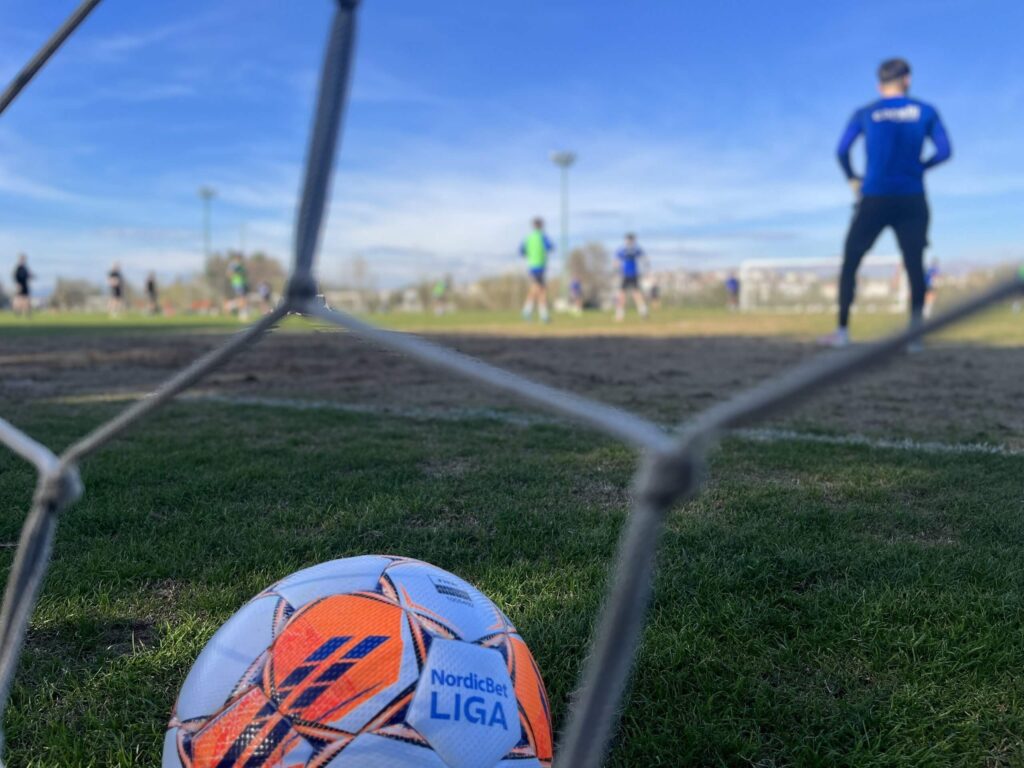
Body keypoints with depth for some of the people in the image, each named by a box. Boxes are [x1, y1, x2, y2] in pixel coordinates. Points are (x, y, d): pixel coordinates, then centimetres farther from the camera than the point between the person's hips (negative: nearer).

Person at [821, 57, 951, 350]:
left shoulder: (865, 113, 5)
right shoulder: (925, 112, 6)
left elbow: (842, 150, -5)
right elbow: (944, 151, 1)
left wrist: (853, 179, 10)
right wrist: (919, 167, 17)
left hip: (874, 198, -1)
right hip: (912, 201, 1)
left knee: (850, 263, 7)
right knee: (915, 266, 5)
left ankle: (842, 331, 1)